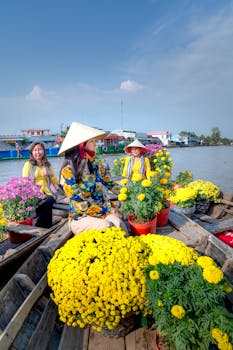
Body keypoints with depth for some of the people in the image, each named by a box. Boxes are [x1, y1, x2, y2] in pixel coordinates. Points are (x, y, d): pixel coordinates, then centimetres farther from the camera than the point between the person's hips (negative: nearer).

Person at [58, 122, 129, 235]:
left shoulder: (95, 164, 2)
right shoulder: (68, 171, -14)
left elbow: (110, 184, 10)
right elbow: (80, 203, -16)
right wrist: (108, 210, -14)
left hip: (104, 210, 4)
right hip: (81, 217, -4)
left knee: (120, 225, -24)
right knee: (107, 228, -30)